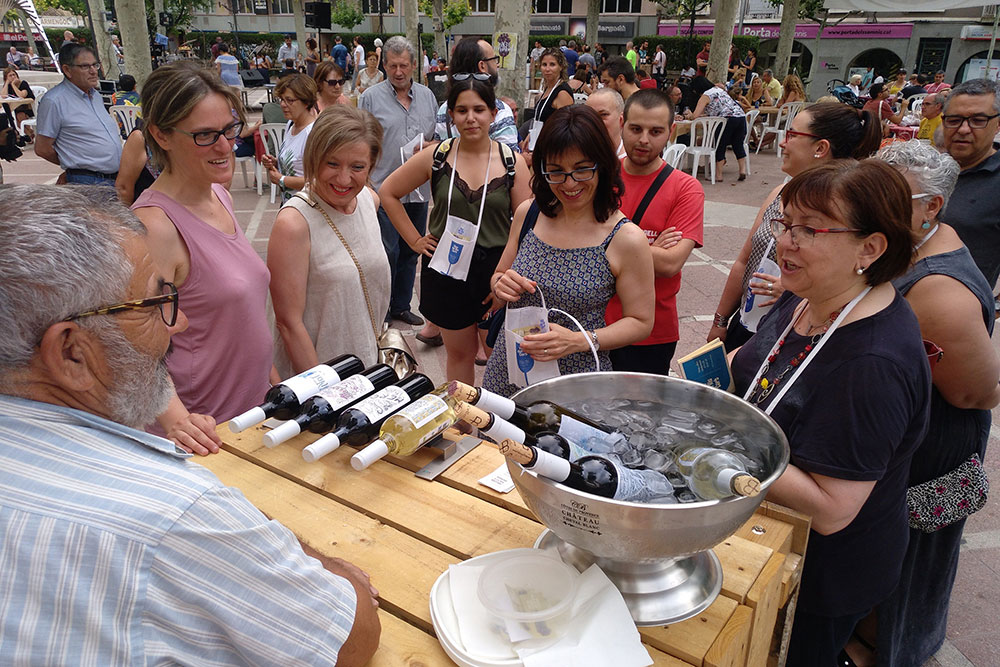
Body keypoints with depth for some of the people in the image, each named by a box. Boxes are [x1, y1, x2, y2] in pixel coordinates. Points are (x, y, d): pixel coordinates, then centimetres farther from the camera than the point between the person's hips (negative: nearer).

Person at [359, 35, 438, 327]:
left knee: (410, 252, 13)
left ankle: (401, 305, 28)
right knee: (387, 253, -4)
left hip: (419, 190, 5)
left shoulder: (427, 96, 11)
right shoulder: (371, 98, -2)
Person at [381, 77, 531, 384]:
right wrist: (415, 240, 3)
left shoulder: (512, 162, -3)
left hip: (496, 271, -1)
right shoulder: (436, 156, -1)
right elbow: (388, 192, 8)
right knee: (460, 353, 14)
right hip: (447, 270, 1)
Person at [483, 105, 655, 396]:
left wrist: (578, 341, -22)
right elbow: (499, 276, 12)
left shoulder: (627, 239, -15)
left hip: (577, 379, -4)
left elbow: (640, 322, -7)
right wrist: (501, 285, -12)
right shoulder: (527, 213, -1)